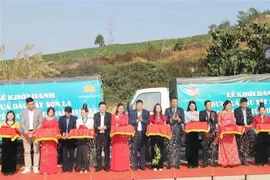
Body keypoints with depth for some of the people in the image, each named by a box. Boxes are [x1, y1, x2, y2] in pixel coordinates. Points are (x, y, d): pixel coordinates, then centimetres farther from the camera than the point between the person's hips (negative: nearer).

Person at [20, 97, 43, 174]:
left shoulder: (39, 111, 5)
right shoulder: (23, 112, 9)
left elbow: (41, 123, 0)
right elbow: (22, 123, 4)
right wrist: (26, 130, -12)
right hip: (26, 133, 2)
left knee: (36, 151, -1)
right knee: (27, 151, 2)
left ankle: (36, 167, 5)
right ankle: (27, 168, 9)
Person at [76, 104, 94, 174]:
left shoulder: (91, 120, 10)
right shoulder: (78, 120, 15)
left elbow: (92, 129, 5)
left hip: (87, 139, -1)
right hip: (80, 139, 2)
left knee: (86, 153, -4)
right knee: (80, 153, -2)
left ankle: (86, 168, 3)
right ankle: (81, 168, 3)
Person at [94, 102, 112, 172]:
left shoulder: (109, 115, 6)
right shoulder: (96, 115, 10)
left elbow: (111, 125, -1)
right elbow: (94, 125, 2)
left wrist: (105, 127, -18)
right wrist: (98, 127, -18)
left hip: (106, 135, -1)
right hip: (98, 135, 1)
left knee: (107, 150, 2)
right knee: (98, 150, 3)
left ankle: (107, 166, 10)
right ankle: (99, 166, 12)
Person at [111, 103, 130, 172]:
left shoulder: (126, 116, 12)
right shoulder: (114, 116, 7)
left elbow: (127, 125, 10)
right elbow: (113, 126, 4)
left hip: (124, 135, 2)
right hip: (116, 135, -2)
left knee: (124, 151, -1)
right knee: (117, 151, -3)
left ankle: (124, 166, 4)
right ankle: (116, 167, 0)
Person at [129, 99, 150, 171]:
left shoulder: (146, 112, 7)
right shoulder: (132, 112, 6)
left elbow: (148, 122, -1)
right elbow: (130, 122, -3)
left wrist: (142, 120, -15)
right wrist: (137, 120, -16)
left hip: (143, 133, 1)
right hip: (135, 133, -1)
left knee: (143, 150, 5)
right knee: (134, 150, -1)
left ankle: (142, 165, 13)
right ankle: (134, 165, 6)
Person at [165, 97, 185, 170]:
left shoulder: (181, 110, 12)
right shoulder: (167, 110, 10)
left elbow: (183, 121, 4)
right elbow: (166, 121, 3)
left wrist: (178, 119, -15)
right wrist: (171, 119, -15)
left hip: (178, 131, 1)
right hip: (170, 130, -1)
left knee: (177, 148, 0)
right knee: (169, 148, -4)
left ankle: (177, 164, 6)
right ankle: (169, 164, 3)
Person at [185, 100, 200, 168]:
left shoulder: (197, 113, 12)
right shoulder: (186, 113, 6)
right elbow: (185, 122, 1)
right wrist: (189, 122, -16)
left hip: (196, 131, 2)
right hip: (189, 131, -2)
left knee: (195, 147, 0)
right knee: (189, 147, -4)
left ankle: (195, 163, 7)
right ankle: (190, 163, 1)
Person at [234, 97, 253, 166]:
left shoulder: (249, 110, 14)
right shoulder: (236, 110, 0)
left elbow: (250, 118, 7)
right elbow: (238, 120, -10)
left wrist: (250, 124, -13)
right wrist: (244, 124, -24)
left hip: (247, 129, 4)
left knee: (247, 145, 3)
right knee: (240, 145, -3)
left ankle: (245, 159, 9)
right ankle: (241, 160, 1)